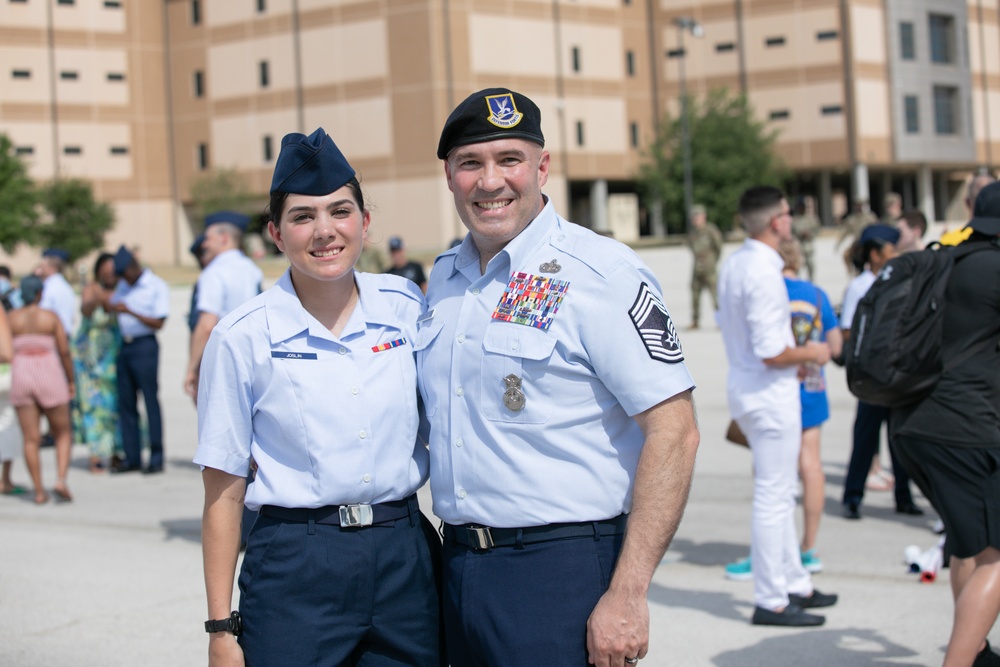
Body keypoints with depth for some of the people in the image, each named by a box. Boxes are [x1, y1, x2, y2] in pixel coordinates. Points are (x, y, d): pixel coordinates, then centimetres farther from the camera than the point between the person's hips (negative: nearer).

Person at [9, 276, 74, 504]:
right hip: (50, 378, -2)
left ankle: (39, 492, 1)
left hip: (21, 377, 2)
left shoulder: (11, 318, 4)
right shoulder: (51, 317, 0)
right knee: (63, 434, 10)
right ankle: (61, 480, -11)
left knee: (31, 439, 5)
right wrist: (71, 381, 6)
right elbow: (64, 351, -4)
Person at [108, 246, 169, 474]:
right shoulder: (123, 286, 16)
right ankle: (132, 458, 12)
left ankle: (157, 459, -1)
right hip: (124, 346, 7)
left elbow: (158, 323, -10)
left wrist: (130, 311, -18)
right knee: (125, 403, 6)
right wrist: (113, 308, -1)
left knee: (151, 401, -5)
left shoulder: (157, 287, -5)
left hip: (145, 346, -7)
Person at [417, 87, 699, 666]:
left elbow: (673, 433, -16)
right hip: (459, 565, 7)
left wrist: (627, 595, -21)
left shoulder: (599, 272, -11)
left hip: (563, 573, -6)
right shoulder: (443, 278, 10)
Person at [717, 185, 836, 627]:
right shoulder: (763, 273, -22)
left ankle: (794, 585, 29)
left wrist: (794, 357, 20)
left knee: (780, 492, 19)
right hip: (770, 393, -10)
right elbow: (771, 352, -24)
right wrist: (810, 354, -7)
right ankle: (770, 601, 4)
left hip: (746, 387, 10)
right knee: (773, 497, -3)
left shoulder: (733, 264, 8)